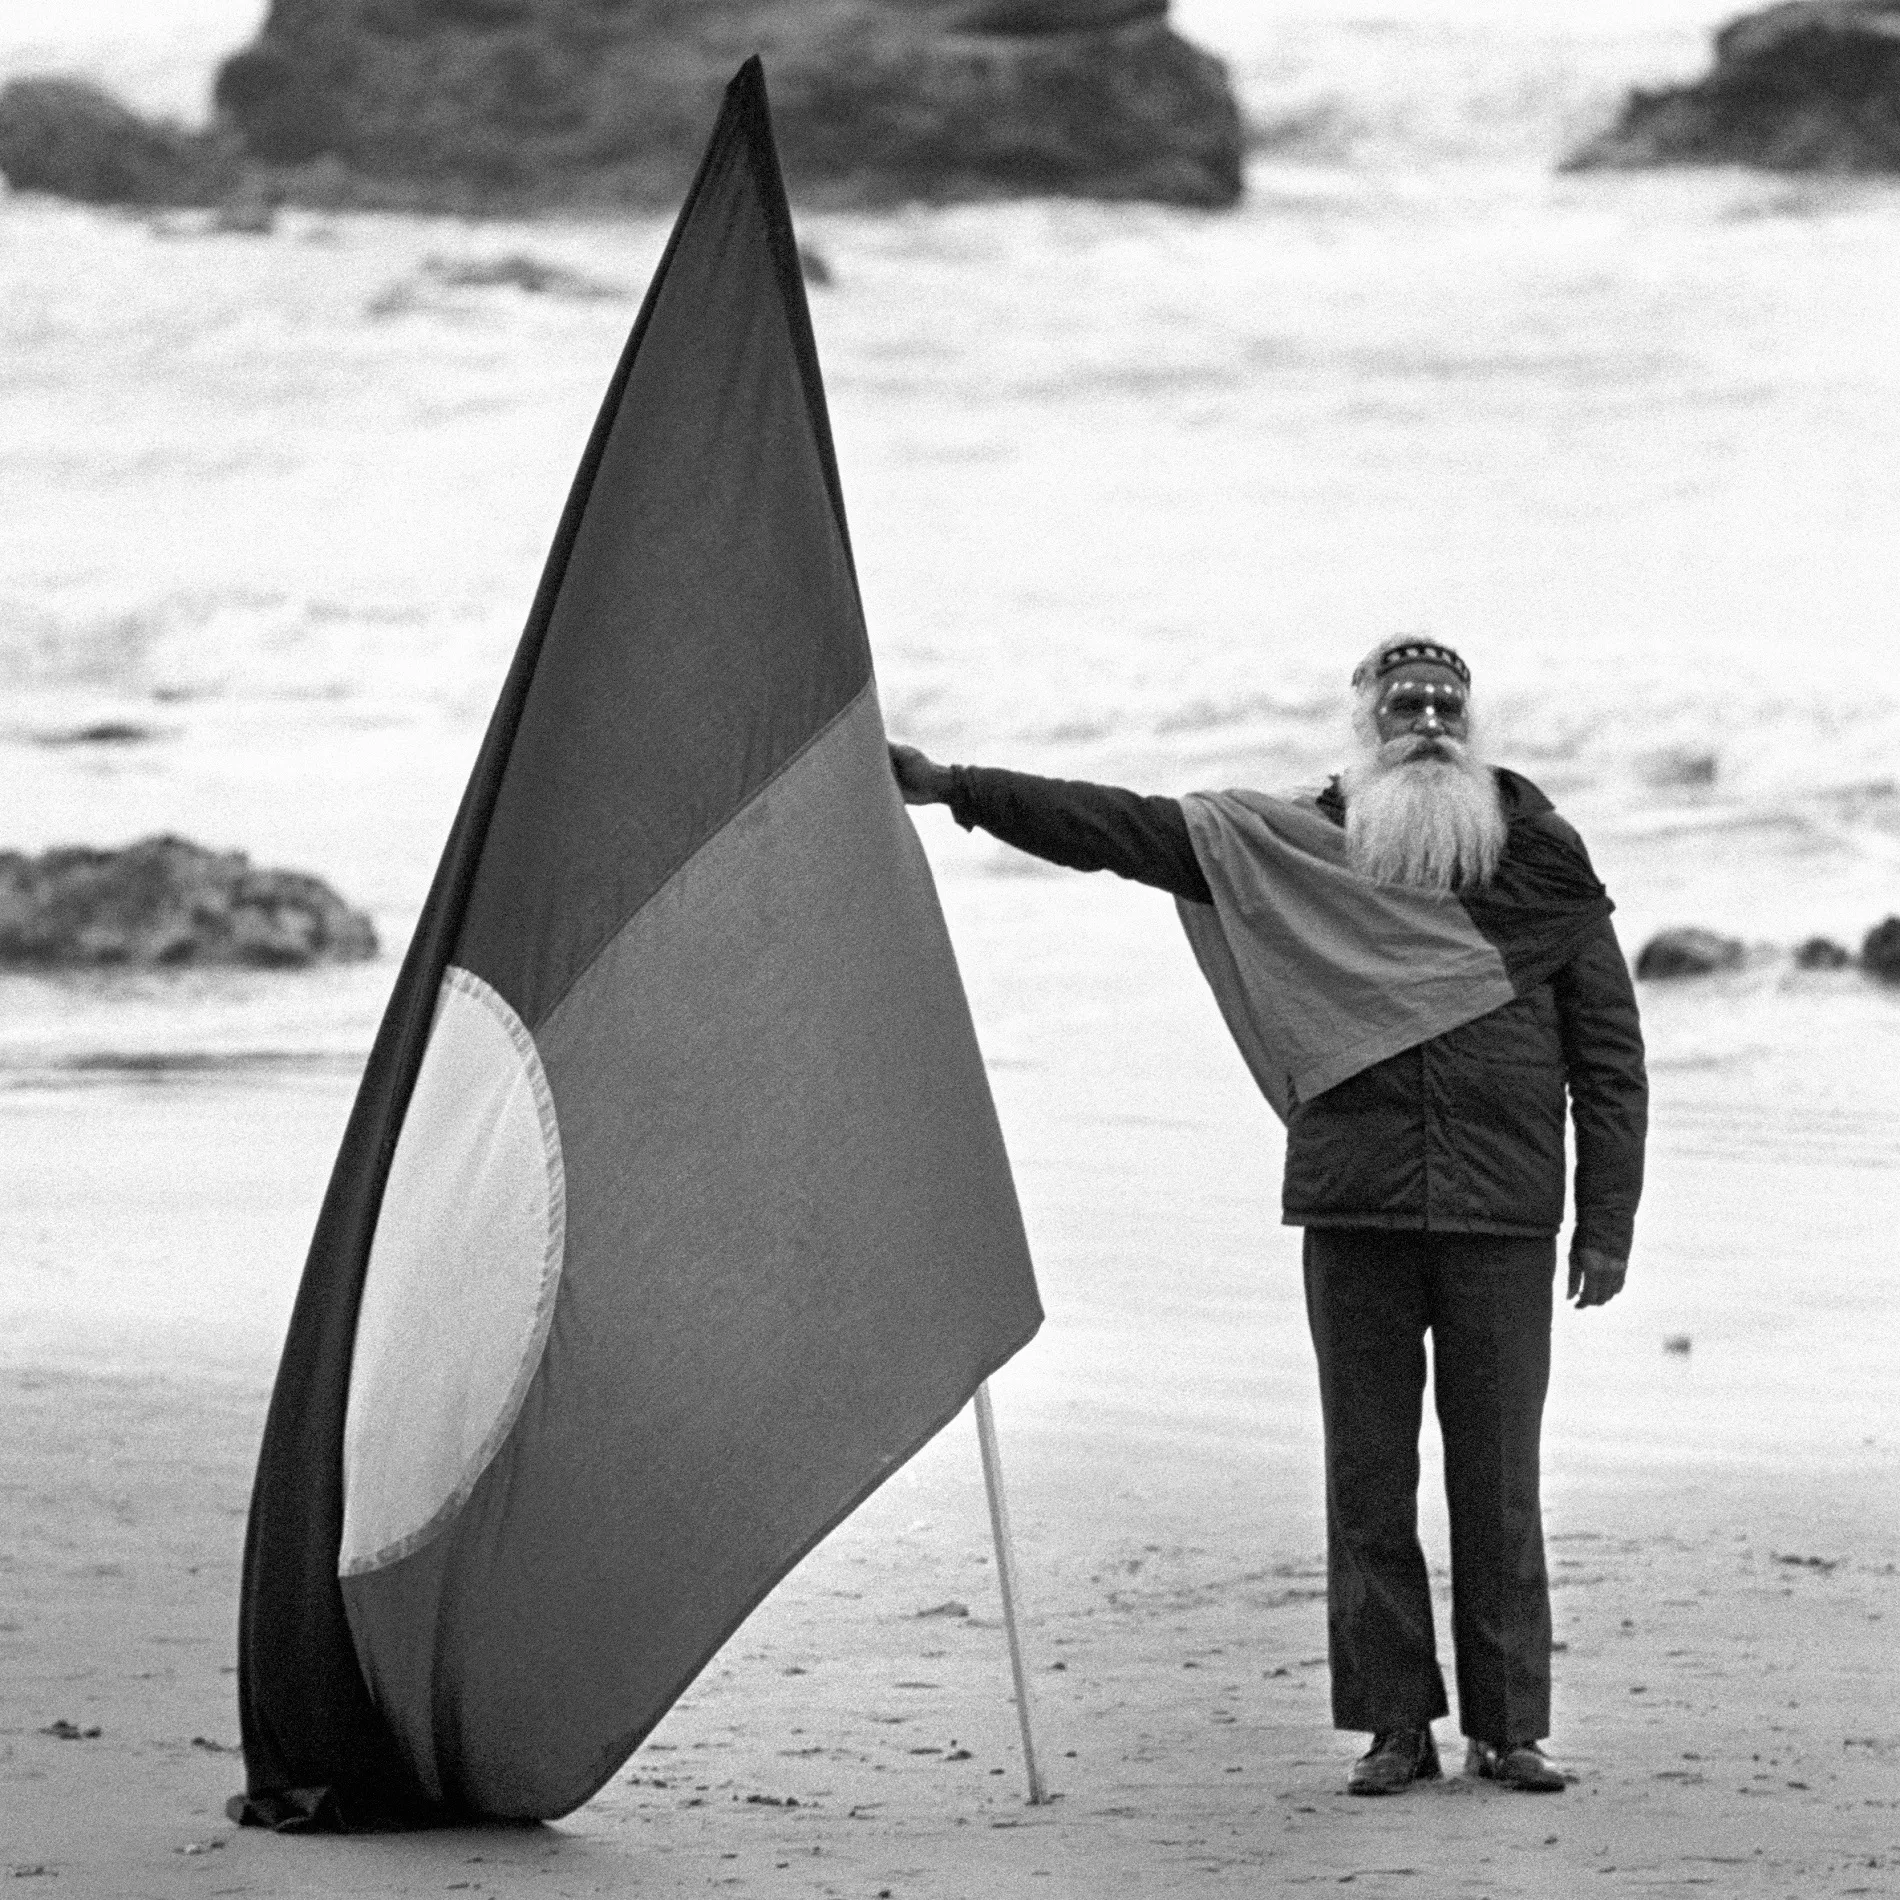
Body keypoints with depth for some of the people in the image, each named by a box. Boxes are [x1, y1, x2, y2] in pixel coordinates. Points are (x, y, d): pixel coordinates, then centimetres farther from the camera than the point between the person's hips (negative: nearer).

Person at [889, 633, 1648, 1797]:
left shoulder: (1544, 862, 5)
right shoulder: (1293, 850, 7)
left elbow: (1610, 1055, 7)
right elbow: (1128, 829, 3)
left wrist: (1608, 1223, 2)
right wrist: (958, 789, -6)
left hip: (1501, 1220, -1)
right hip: (1354, 1217, 1)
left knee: (1500, 1486, 1)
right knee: (1368, 1482, 3)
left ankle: (1510, 1728, 8)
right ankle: (1395, 1725, 10)